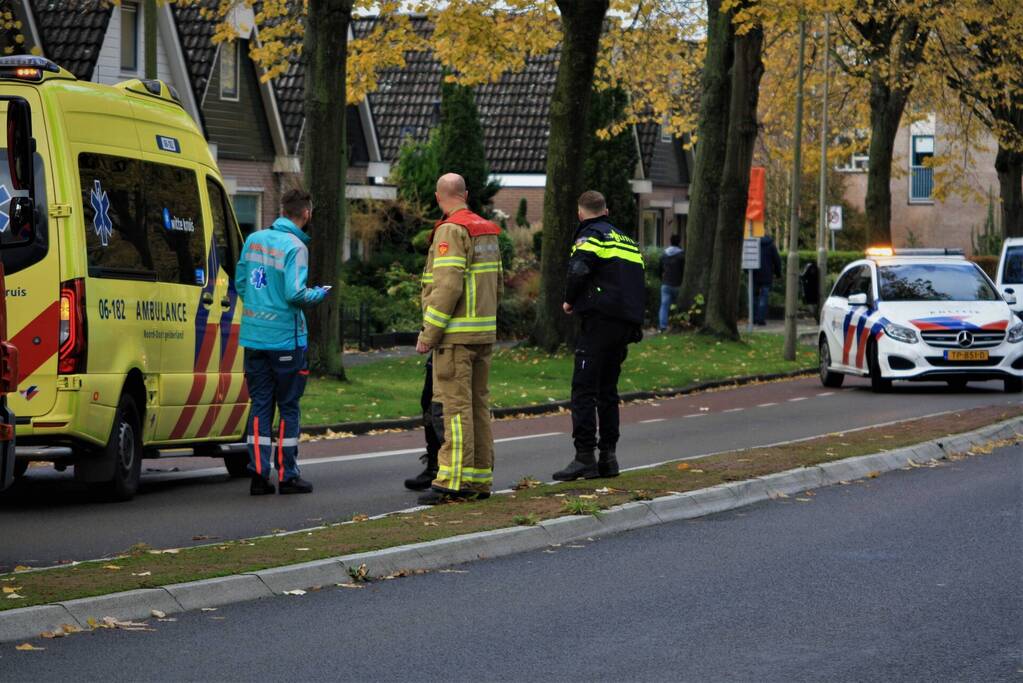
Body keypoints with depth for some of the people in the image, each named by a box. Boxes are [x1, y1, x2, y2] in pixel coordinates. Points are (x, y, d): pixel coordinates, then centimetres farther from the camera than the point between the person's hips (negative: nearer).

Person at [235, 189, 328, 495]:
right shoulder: (294, 247, -13)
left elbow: (240, 283, 13)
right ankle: (288, 475, 8)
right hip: (285, 338, -5)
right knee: (288, 407, 5)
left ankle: (258, 473, 3)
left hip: (253, 337, 5)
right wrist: (317, 295, -1)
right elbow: (295, 293, -20)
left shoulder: (254, 239, 7)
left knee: (260, 405, 9)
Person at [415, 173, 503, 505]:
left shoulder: (451, 231, -12)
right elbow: (497, 285, 18)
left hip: (456, 335, -9)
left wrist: (429, 332, -17)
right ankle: (479, 480, 13)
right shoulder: (487, 231, 15)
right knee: (478, 404, 11)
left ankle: (452, 481, -13)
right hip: (484, 333, 9)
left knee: (453, 406, -9)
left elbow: (448, 284, -20)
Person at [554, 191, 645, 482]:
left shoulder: (591, 236, -5)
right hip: (627, 324, 8)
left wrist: (570, 302, -5)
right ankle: (608, 455, 12)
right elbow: (637, 282, 21)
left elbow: (578, 271, -20)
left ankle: (584, 457, -13)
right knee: (607, 390, 15)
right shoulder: (628, 241, 21)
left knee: (584, 389, -7)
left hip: (600, 321, -8)